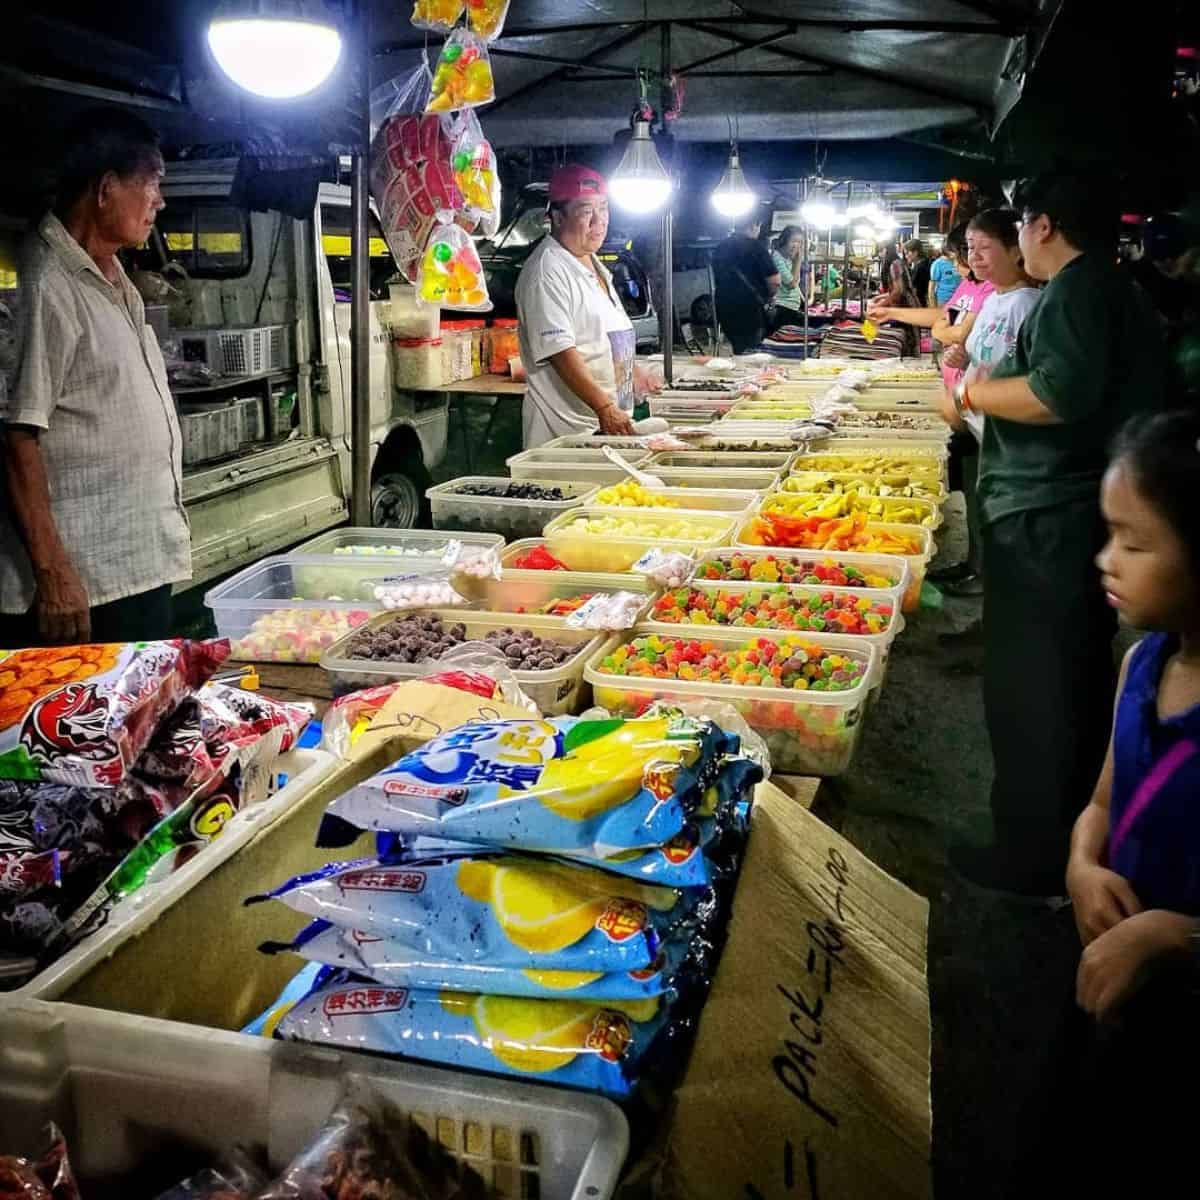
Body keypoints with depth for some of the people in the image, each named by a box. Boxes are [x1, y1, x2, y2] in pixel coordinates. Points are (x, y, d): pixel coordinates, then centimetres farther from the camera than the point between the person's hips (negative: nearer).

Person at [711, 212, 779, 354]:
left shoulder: (720, 248, 10)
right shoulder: (755, 247, -10)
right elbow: (774, 281, -14)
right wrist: (768, 297, 7)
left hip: (725, 309, 7)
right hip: (750, 310, -7)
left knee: (737, 353, 17)